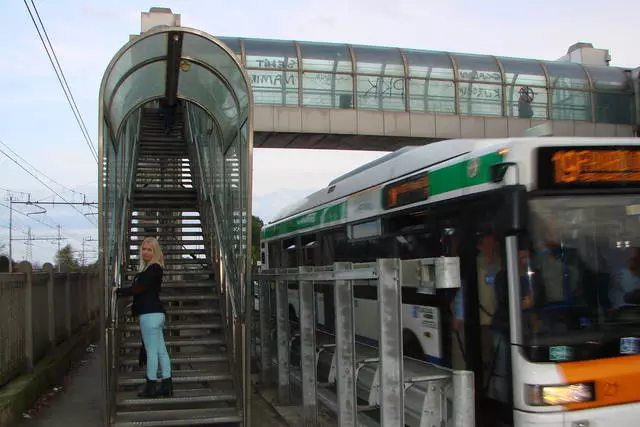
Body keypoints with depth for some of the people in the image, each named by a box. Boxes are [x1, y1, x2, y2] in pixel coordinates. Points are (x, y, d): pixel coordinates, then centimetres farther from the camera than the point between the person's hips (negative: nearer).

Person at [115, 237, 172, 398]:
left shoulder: (154, 268, -12)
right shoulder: (149, 268, 19)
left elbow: (138, 288, -16)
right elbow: (141, 290, 23)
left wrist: (118, 291, -8)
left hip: (150, 315, -10)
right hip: (155, 313, 10)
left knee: (151, 351, -4)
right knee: (161, 350, 10)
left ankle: (150, 387, 2)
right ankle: (166, 385, 13)